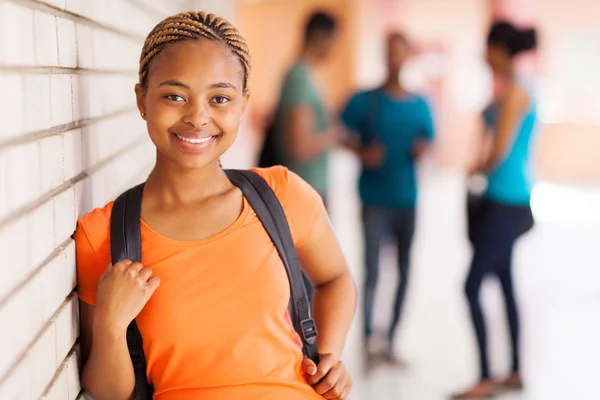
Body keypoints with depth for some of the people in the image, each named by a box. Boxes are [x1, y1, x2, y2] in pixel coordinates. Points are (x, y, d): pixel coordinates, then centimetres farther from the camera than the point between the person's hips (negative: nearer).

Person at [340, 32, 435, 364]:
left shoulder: (420, 106, 8)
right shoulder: (365, 101, -2)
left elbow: (428, 141, 17)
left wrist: (422, 149, -5)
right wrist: (362, 153, -19)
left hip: (407, 200, 4)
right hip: (375, 200, -4)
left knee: (404, 273, 8)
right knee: (372, 271, -7)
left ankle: (390, 341, 20)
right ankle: (367, 340, 5)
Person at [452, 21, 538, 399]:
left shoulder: (514, 91, -16)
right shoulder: (515, 88, 13)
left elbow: (500, 150, -20)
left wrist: (481, 170, -2)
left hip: (505, 201, -10)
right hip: (505, 198, 10)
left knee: (473, 287, -7)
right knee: (505, 283, 15)